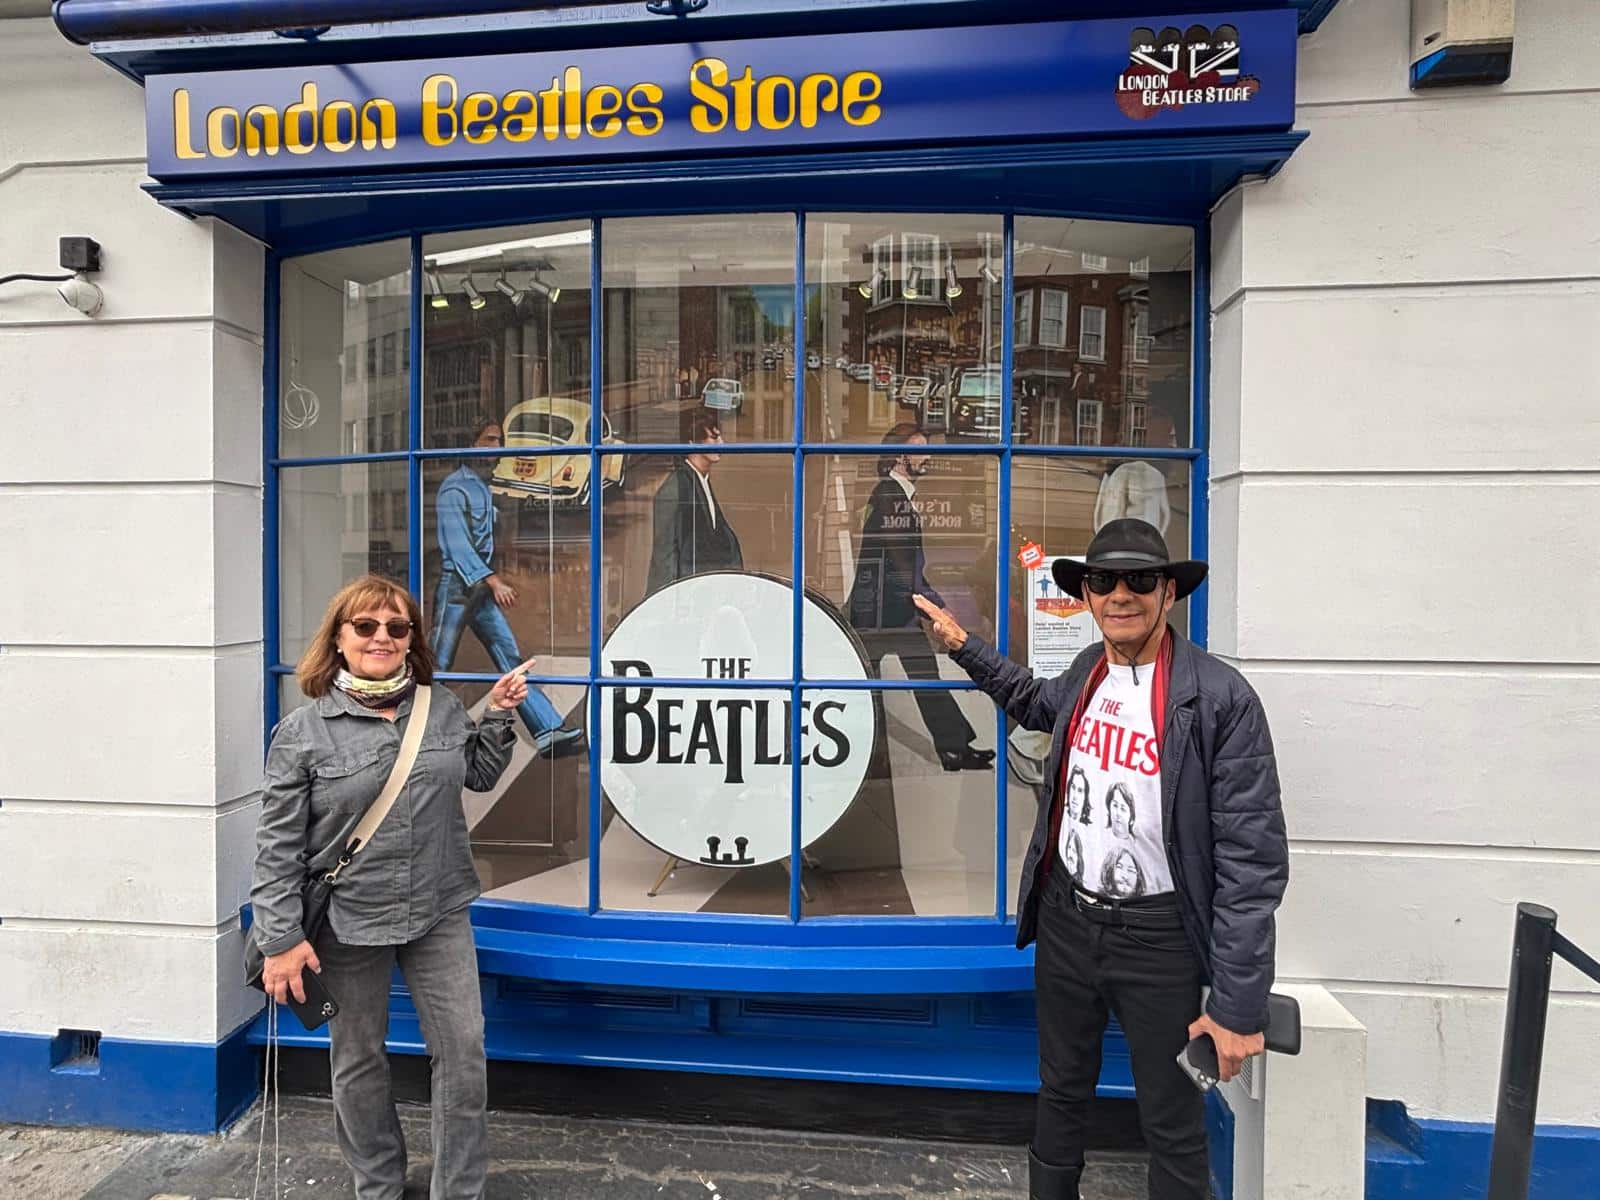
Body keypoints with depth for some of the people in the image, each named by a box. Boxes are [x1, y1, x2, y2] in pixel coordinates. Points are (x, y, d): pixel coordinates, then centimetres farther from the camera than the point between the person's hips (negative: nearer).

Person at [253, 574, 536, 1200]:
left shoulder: (442, 706, 2)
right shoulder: (302, 732, -8)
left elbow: (478, 775, 15)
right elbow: (277, 844, -7)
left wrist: (498, 718, 0)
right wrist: (281, 939, -9)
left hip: (439, 914, 2)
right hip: (348, 923, -2)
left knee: (464, 1052, 5)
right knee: (359, 1061, 16)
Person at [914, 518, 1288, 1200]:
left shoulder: (1221, 699, -18)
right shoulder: (1086, 671, -1)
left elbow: (1253, 859, -17)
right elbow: (1039, 706, 25)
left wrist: (1239, 1005, -17)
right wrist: (964, 647, 19)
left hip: (1157, 934, -5)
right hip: (1064, 917, 5)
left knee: (1171, 1125, 13)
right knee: (1061, 1091, 22)